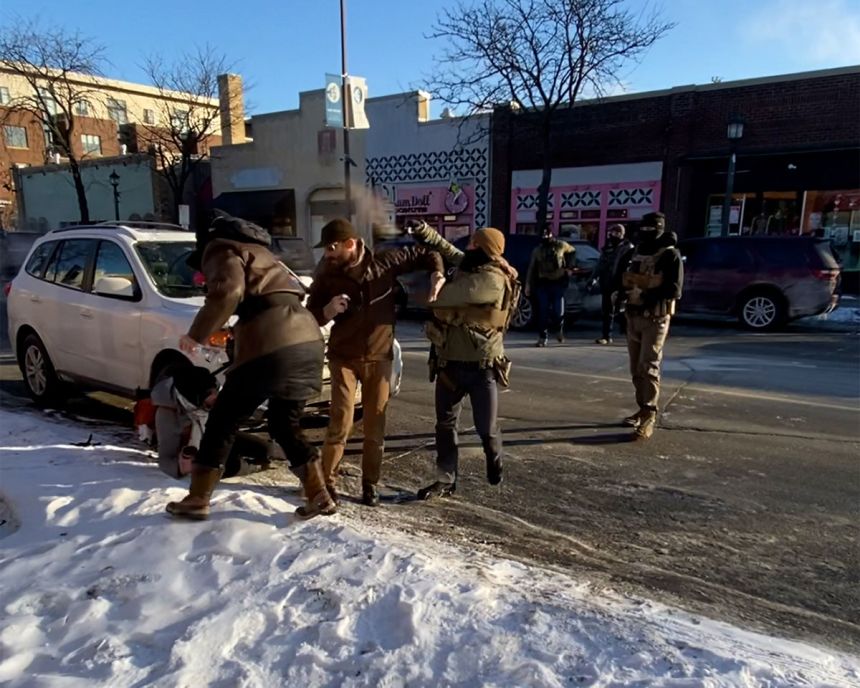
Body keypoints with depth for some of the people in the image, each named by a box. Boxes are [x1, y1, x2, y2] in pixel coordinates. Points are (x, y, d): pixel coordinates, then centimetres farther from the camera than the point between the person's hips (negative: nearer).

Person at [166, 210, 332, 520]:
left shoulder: (221, 249, 8)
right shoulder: (257, 252, 33)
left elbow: (228, 291, -13)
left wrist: (196, 334, -6)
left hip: (270, 347, -8)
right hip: (307, 341, 8)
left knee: (222, 421, 9)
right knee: (285, 424, 20)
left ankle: (196, 501, 19)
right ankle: (319, 496, 17)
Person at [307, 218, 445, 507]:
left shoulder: (384, 262, -7)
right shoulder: (327, 275, -5)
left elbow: (425, 254, 5)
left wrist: (437, 274, -13)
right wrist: (327, 311, -21)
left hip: (379, 357, 1)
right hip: (344, 358, 0)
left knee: (375, 426, 6)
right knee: (341, 423, -7)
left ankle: (370, 483, 21)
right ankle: (327, 480, 10)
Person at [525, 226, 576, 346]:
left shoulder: (561, 245, 2)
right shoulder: (537, 250, 7)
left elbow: (573, 251, 20)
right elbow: (531, 269, 8)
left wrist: (569, 266, 8)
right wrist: (528, 285, 2)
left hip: (558, 283, -1)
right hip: (543, 284, 2)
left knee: (558, 311, -4)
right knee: (543, 312, -2)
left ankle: (560, 329, 27)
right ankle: (543, 337, 7)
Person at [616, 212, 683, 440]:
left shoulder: (669, 255, -7)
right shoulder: (633, 253, 12)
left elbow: (674, 288, -14)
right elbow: (622, 278, 19)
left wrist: (651, 296, -25)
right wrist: (623, 291, -2)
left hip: (655, 319, -7)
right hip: (633, 316, 7)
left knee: (649, 367, -12)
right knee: (636, 368, 11)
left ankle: (649, 416, -8)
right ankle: (643, 409, 22)